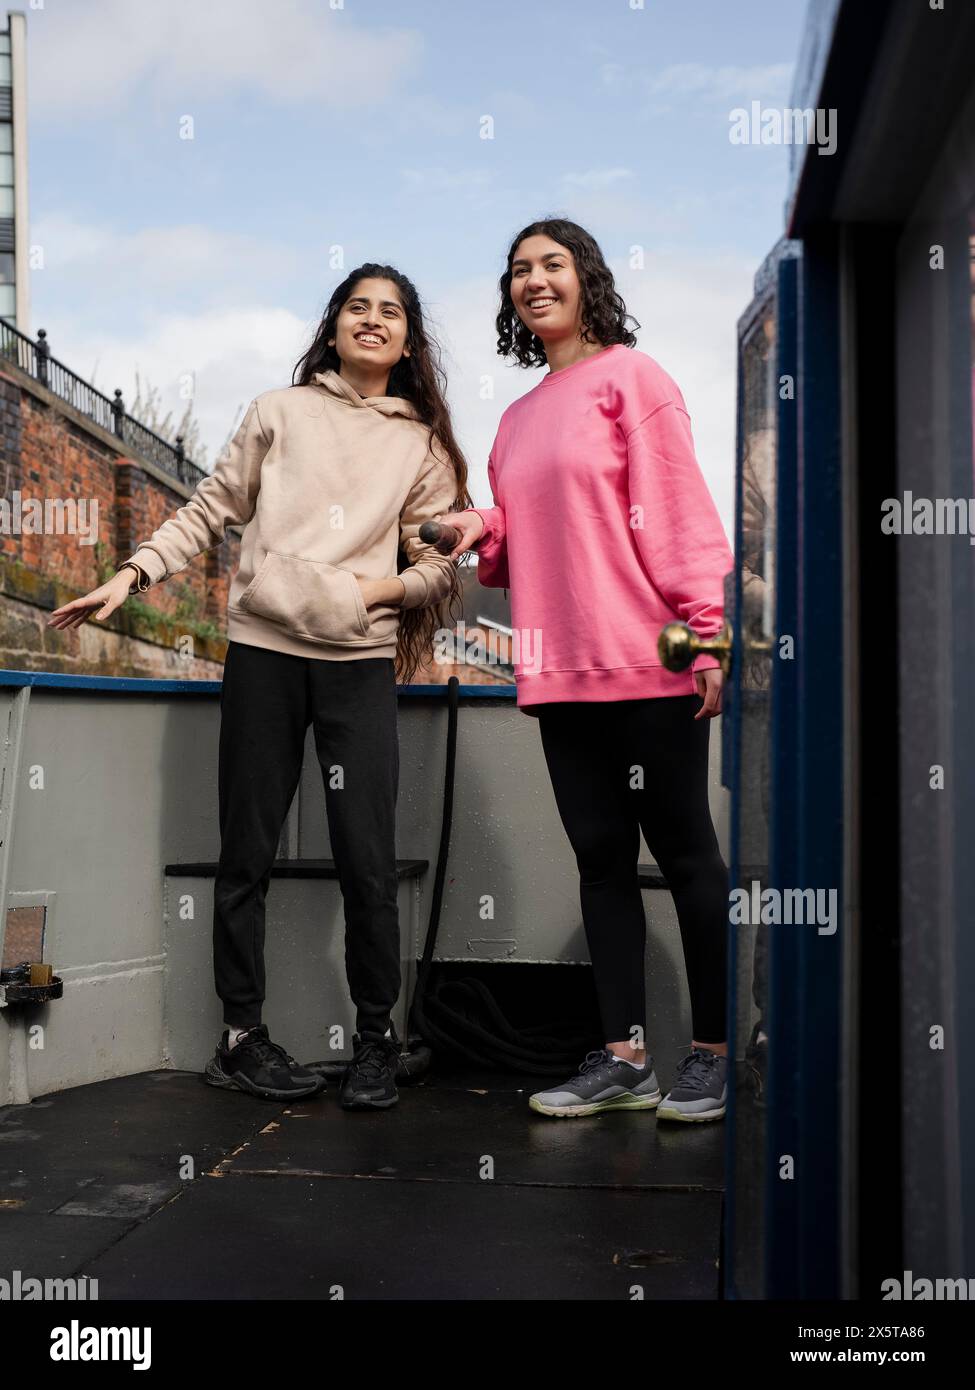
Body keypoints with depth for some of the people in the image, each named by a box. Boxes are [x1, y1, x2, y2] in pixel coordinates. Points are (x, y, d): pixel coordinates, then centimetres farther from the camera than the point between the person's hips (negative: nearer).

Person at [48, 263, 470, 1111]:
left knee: (368, 862, -4)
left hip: (360, 661, 0)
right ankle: (243, 1036, 15)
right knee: (248, 852, 3)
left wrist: (389, 588, -9)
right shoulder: (282, 411, 11)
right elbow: (210, 512, 10)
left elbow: (440, 563, 11)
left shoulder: (424, 444, 13)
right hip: (263, 650, 0)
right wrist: (133, 575, 0)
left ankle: (376, 1040, 12)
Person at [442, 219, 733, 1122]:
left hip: (646, 662, -7)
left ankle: (714, 1052, 11)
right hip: (562, 671, 7)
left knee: (683, 848, 1)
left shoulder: (629, 376, 0)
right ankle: (624, 1057, 15)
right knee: (601, 854, 8)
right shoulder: (519, 418, 20)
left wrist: (708, 631, -18)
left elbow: (680, 509, -9)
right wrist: (486, 531, 5)